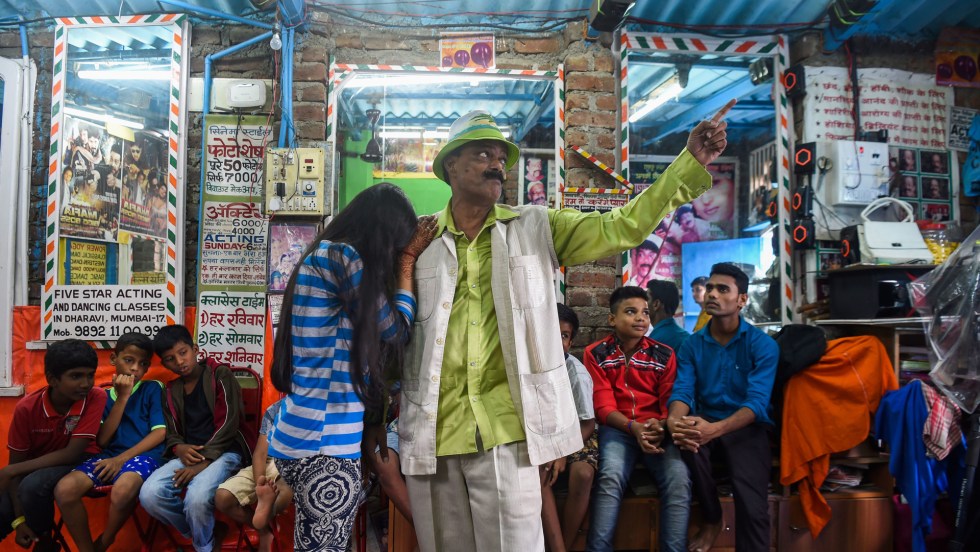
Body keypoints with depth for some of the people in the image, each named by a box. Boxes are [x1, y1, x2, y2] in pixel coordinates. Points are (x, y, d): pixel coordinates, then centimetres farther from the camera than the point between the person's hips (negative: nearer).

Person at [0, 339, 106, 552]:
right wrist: (18, 519, -17)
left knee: (33, 485, -31)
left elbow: (72, 453, -24)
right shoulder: (26, 407, -17)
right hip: (36, 467, 2)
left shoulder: (96, 398, -23)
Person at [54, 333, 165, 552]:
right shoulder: (104, 395, 14)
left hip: (143, 454, -4)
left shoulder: (153, 388, 4)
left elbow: (160, 433, -5)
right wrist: (122, 397, -4)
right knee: (64, 489, -23)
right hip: (109, 456, 4)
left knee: (122, 490, -37)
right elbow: (102, 440, 2)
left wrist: (122, 458, -14)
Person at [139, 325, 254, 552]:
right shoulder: (170, 391, 18)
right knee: (149, 494, -23)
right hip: (188, 454, 6)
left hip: (224, 452, -6)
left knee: (197, 497, -34)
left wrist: (203, 462, -19)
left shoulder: (220, 374, -2)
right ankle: (200, 532, 2)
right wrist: (179, 448, -8)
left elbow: (227, 424, -9)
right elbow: (172, 432, 18)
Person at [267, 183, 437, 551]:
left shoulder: (323, 257, 16)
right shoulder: (341, 256, -14)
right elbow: (394, 328, -5)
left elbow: (376, 329, 18)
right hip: (323, 441, -10)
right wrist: (407, 259, 5)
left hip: (307, 435, 10)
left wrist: (404, 258, 15)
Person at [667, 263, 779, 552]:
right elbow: (682, 391, -8)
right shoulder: (692, 344, 4)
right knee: (687, 442, -33)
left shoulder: (762, 344, -7)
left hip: (747, 428, -3)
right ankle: (711, 518, -8)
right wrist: (675, 422, -34)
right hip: (705, 423, 3)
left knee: (752, 506, -28)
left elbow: (757, 402, -18)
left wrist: (716, 429, -39)